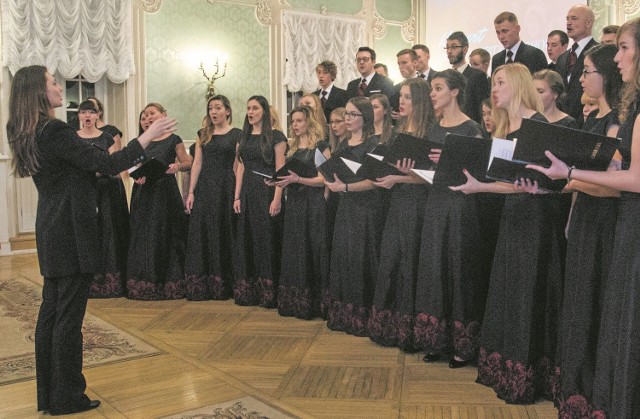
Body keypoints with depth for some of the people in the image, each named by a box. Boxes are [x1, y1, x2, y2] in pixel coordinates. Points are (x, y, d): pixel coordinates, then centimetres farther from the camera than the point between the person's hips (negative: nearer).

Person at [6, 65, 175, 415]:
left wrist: (108, 166, 26)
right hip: (72, 234, -9)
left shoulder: (28, 134, 10)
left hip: (51, 234, 9)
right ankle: (67, 398, 11)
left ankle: (47, 393, 24)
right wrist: (148, 136, -12)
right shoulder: (54, 131, -19)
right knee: (69, 316, 0)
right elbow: (106, 164, -20)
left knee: (51, 310, 14)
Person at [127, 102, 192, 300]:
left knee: (165, 235, -2)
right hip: (144, 192, 4)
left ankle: (168, 282, 9)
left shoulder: (173, 140, 1)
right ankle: (144, 281, 13)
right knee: (143, 236, 4)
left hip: (165, 193, -4)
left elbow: (188, 162, 2)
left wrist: (177, 166, -18)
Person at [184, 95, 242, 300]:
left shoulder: (237, 134, 1)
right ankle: (199, 286, 10)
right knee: (200, 235, 2)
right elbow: (197, 164, 9)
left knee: (223, 235, 1)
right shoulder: (203, 134, 13)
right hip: (204, 188, 4)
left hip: (226, 187, -4)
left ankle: (222, 285, 11)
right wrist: (191, 192, 2)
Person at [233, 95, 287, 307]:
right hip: (247, 194, 6)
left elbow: (280, 170, -9)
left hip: (267, 192, -6)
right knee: (246, 240, 7)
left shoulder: (275, 136, -3)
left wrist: (277, 198, -17)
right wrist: (237, 196, 5)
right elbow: (240, 168, 12)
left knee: (267, 240, -3)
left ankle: (269, 292, 5)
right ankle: (247, 292, 15)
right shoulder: (244, 137, 13)